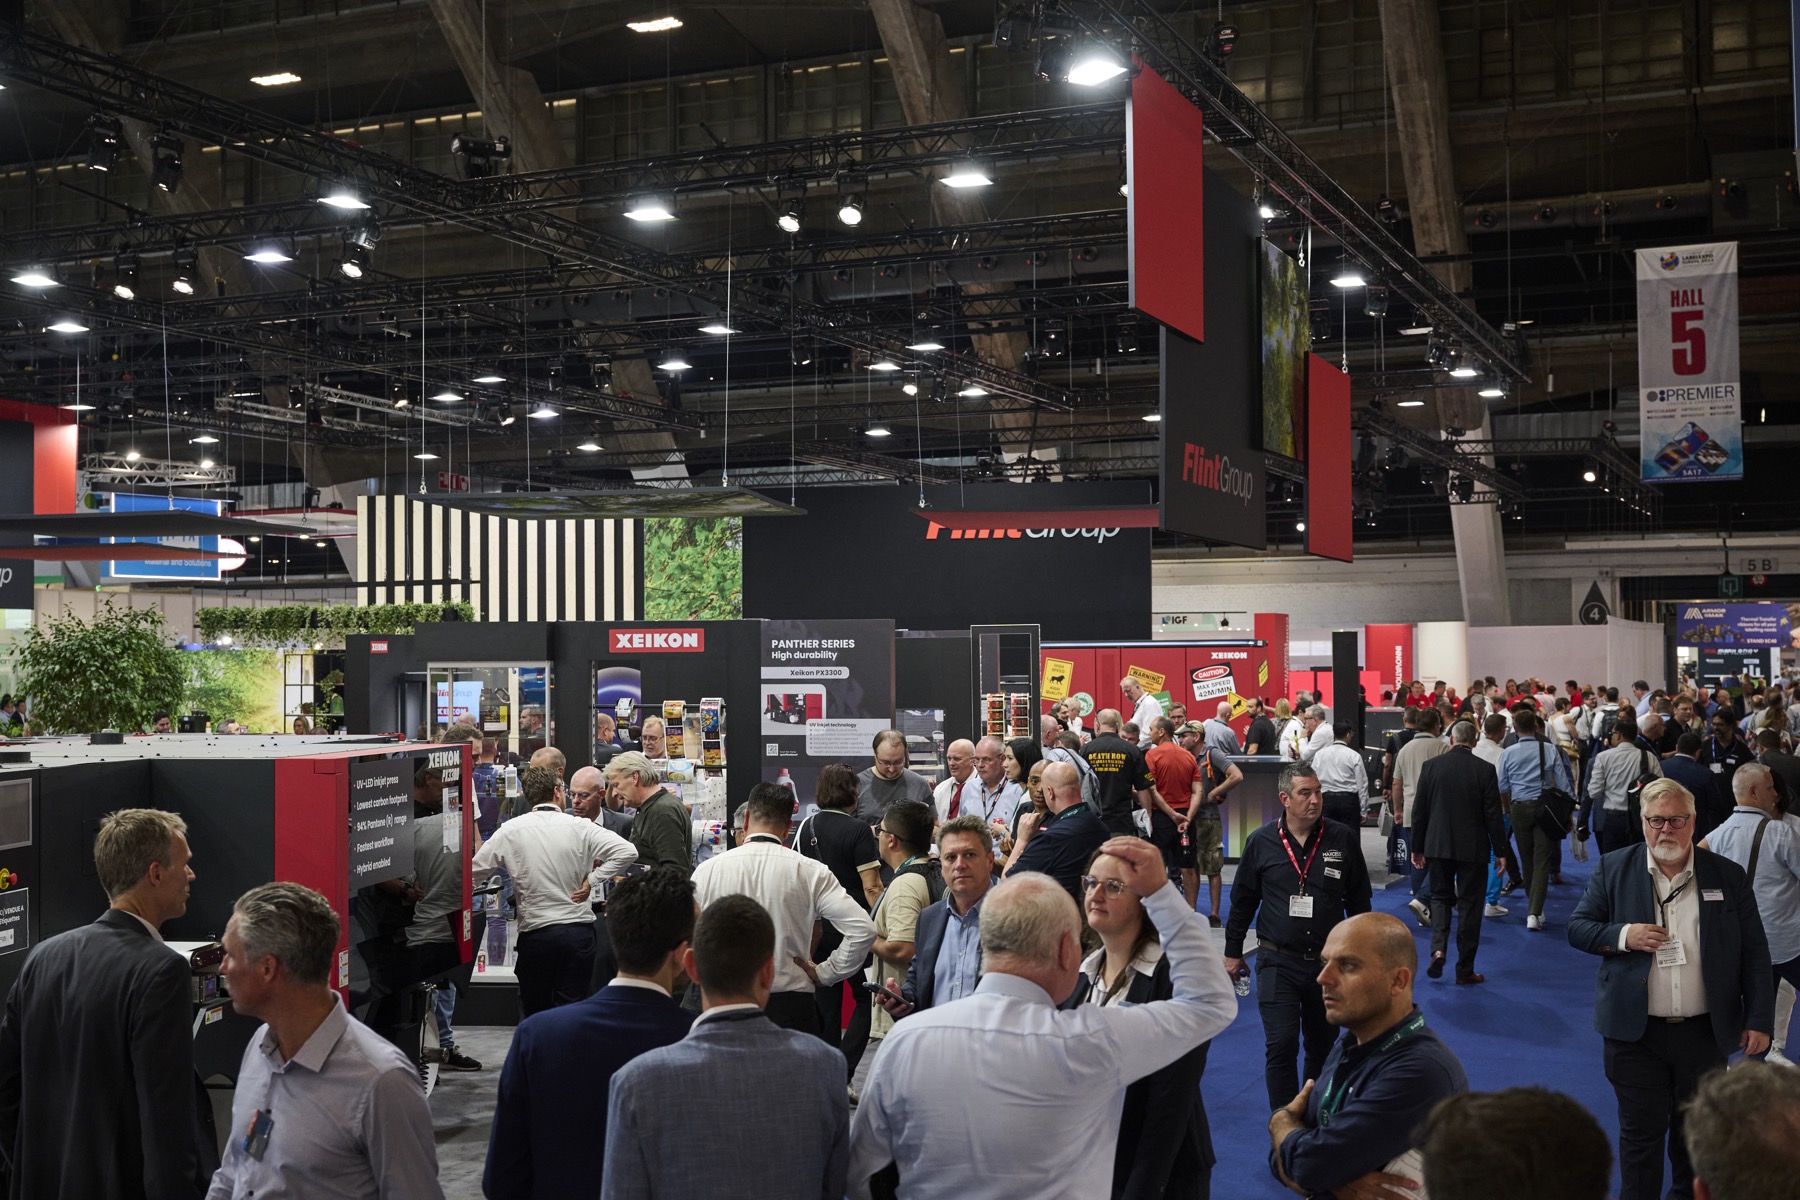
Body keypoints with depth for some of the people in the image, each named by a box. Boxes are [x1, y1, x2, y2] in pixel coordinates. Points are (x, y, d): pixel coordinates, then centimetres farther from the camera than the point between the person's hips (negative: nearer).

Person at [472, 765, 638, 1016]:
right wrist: (591, 880, -6)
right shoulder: (580, 827, -5)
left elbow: (476, 869, 3)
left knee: (534, 1014, 14)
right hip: (578, 931, 0)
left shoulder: (510, 831, -3)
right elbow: (627, 851, -13)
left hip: (534, 934, 0)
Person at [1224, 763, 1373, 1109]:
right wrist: (1233, 952, 11)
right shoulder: (1261, 842, -4)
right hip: (1277, 962, -1)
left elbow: (1360, 900, 7)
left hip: (1329, 961, 1)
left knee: (1322, 1047, 14)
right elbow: (1242, 901, 7)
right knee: (1280, 1046, -7)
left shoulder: (1344, 839, -3)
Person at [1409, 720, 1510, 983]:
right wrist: (1500, 851, 1)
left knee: (1440, 896, 17)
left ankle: (1438, 949, -5)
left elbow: (1419, 811, 1)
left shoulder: (1431, 766, -3)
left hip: (1438, 845, 2)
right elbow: (1493, 815, -7)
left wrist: (1417, 848, 10)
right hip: (1473, 849, -2)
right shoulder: (1485, 770, -9)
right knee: (1469, 904, 7)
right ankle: (1465, 969, 10)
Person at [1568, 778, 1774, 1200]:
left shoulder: (1728, 876, 0)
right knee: (1640, 1133, 7)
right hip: (1637, 1032, -1)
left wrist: (1758, 1019, -3)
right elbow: (1577, 928, 2)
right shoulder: (1613, 869, 0)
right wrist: (1622, 936, -16)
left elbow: (1754, 954, 2)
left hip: (1704, 1033, 1)